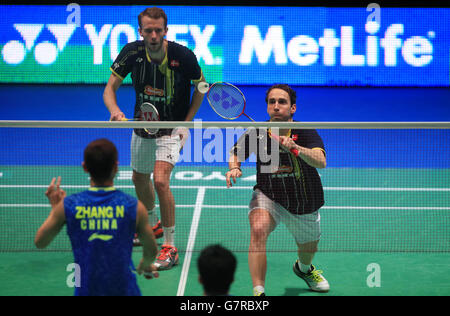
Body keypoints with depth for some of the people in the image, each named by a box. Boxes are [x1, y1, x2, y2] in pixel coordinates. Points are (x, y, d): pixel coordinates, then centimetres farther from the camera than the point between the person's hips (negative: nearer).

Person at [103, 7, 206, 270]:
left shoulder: (183, 56, -21)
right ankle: (153, 224, 51)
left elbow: (201, 86, -4)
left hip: (171, 129, -5)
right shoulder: (132, 53, -14)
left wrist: (186, 123, -9)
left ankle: (170, 247, -11)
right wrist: (115, 111, -31)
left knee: (160, 181, -23)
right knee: (140, 179, 21)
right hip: (143, 126, 5)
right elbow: (110, 88, -9)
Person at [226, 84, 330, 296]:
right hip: (268, 196, -1)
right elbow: (235, 152, 6)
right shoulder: (256, 134, -15)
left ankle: (304, 268, 61)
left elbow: (321, 162, -39)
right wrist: (234, 167, -16)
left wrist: (294, 147, -54)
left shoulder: (306, 133, -21)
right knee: (258, 229, -34)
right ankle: (258, 292, -31)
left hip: (304, 204, 1)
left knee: (309, 250, 21)